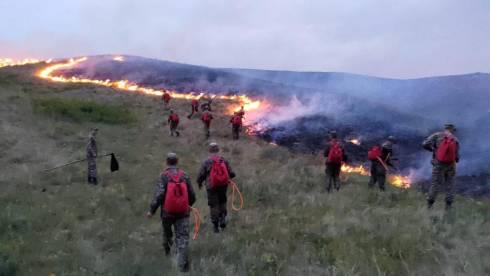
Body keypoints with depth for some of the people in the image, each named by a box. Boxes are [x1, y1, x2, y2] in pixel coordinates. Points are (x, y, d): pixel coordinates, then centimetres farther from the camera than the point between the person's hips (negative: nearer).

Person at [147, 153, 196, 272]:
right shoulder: (184, 175, -1)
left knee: (167, 232, 25)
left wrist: (152, 210, -8)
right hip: (183, 212, 1)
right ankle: (183, 264, -8)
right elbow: (192, 195, 4)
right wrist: (189, 204, 24)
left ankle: (167, 249, 50)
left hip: (167, 212, -1)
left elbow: (159, 195, -17)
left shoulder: (163, 176, -10)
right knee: (183, 237, 1)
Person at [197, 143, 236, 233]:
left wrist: (199, 183, 14)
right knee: (222, 203, 22)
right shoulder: (224, 160, -2)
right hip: (223, 186, 2)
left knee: (213, 205, 6)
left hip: (211, 187, -2)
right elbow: (232, 174, -1)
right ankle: (222, 219, 12)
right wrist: (227, 177, 22)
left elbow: (200, 175, -6)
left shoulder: (206, 162, -9)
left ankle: (215, 226, 10)